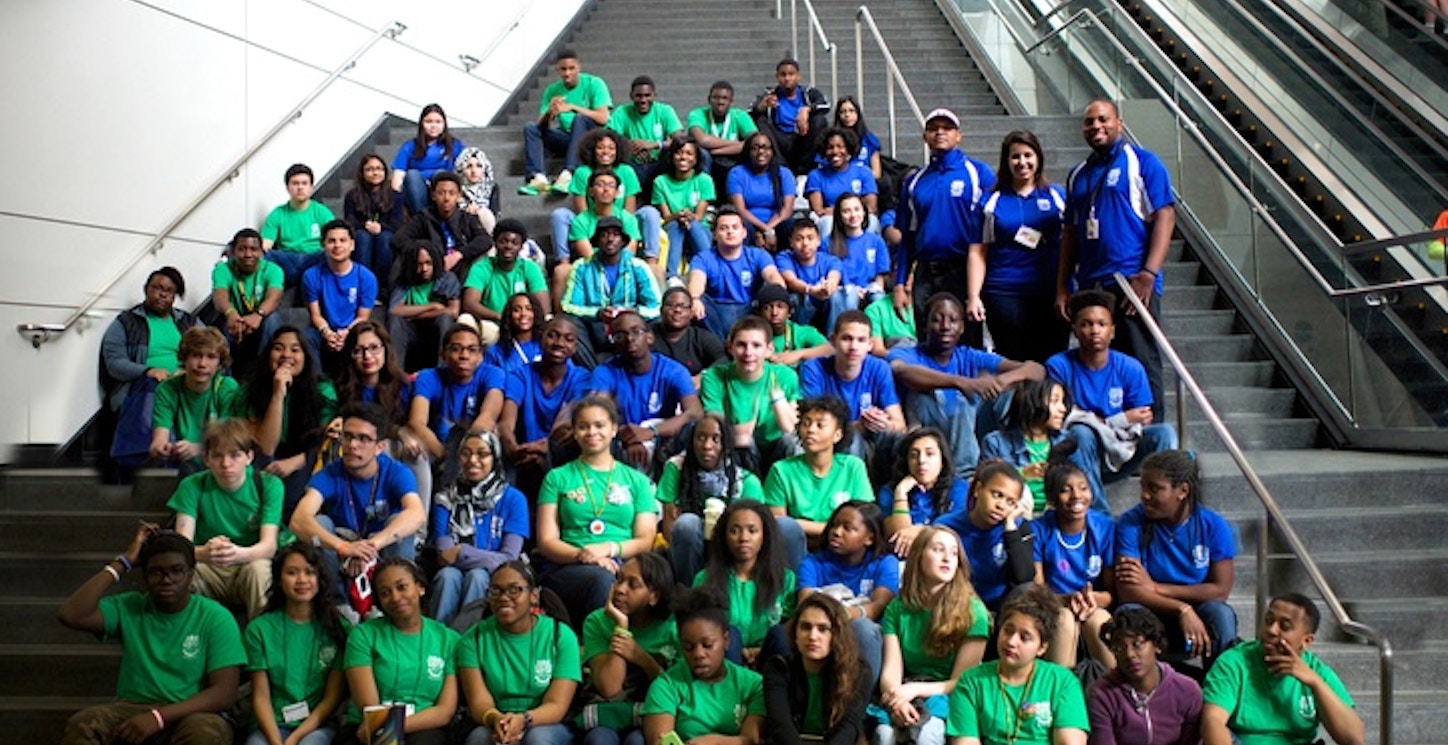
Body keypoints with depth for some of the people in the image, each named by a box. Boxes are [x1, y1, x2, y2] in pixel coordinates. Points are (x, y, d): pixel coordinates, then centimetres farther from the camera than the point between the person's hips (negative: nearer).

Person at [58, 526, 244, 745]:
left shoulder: (215, 618, -1)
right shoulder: (129, 608, 8)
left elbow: (224, 692, -9)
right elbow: (70, 615, -10)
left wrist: (159, 716, -22)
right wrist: (123, 562, -5)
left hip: (190, 715, -3)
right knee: (80, 726, -29)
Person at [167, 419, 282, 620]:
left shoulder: (268, 484, -5)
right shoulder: (192, 486, -2)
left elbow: (269, 545, -16)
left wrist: (239, 554, -40)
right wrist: (203, 553, -39)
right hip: (209, 571, 1)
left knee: (258, 568, -34)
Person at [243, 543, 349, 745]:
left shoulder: (337, 629, 4)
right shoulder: (259, 628, 6)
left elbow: (332, 698, 2)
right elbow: (261, 696, 1)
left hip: (318, 725, -1)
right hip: (273, 725, 1)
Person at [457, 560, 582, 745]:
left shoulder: (561, 635, -3)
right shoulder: (475, 637, 2)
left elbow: (557, 705, -11)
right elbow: (478, 702, -8)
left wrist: (524, 719, -33)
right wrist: (495, 719, -33)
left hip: (549, 726, -1)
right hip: (492, 727, 1)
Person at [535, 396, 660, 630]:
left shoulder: (637, 480, 21)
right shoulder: (557, 478, 18)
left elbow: (646, 540, 12)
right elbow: (546, 541, 8)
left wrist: (609, 548, -9)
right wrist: (581, 554, -13)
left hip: (624, 566, 1)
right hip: (567, 569, -1)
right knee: (602, 577, -37)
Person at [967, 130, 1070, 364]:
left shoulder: (1057, 196, 11)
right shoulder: (992, 201, 8)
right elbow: (978, 253, 4)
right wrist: (973, 297, -5)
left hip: (1051, 294, 1)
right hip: (1004, 296, -1)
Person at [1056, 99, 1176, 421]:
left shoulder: (1143, 162, 2)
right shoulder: (1078, 174, 18)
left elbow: (1164, 216, -7)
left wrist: (1148, 274, -17)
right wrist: (1062, 288, 11)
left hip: (1132, 282, -5)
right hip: (1089, 286, 5)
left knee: (1142, 366, -3)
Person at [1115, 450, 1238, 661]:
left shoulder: (1214, 526, -6)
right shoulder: (1131, 523, -11)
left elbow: (1220, 590, -9)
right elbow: (1128, 591, -19)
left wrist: (1155, 588, -15)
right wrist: (1182, 610, -31)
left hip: (1197, 613, 1)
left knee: (1220, 613, -30)